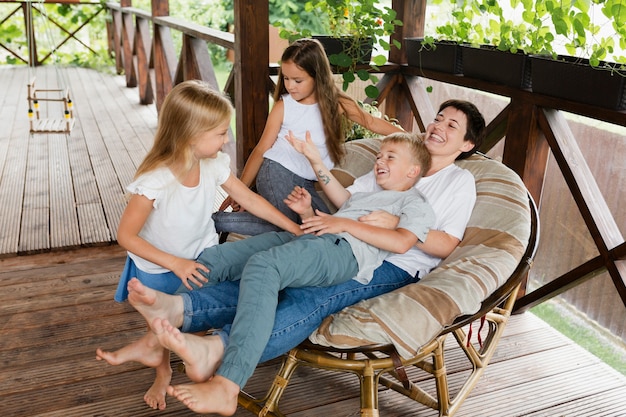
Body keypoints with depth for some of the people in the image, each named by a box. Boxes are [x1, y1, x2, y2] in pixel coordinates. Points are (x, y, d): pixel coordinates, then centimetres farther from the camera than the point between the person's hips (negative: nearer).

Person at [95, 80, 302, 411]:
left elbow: (251, 199, -10)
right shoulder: (154, 181, -36)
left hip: (202, 257, 3)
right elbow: (126, 236, -28)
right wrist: (175, 263, -34)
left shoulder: (214, 164, -21)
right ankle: (163, 374, 50)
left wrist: (296, 230, -10)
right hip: (159, 267, -3)